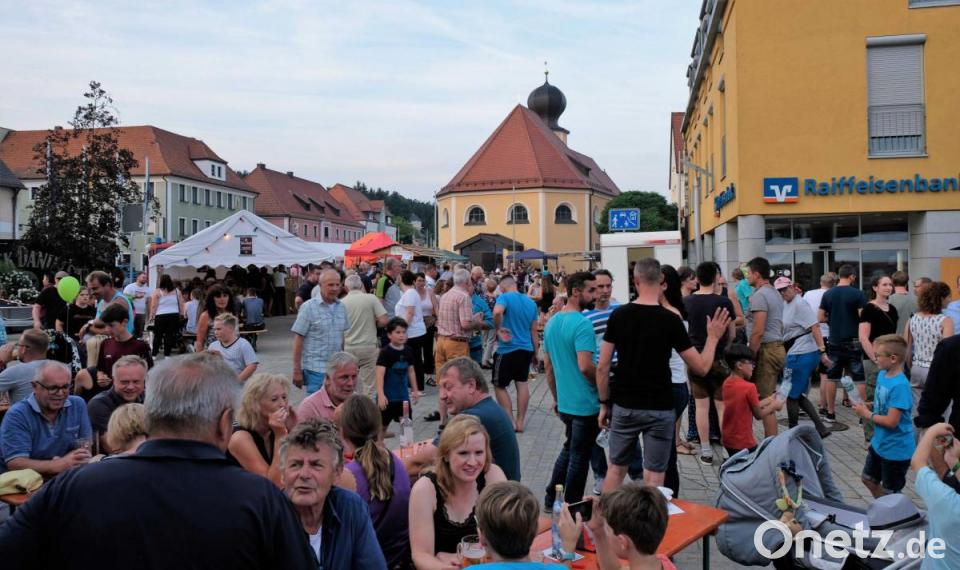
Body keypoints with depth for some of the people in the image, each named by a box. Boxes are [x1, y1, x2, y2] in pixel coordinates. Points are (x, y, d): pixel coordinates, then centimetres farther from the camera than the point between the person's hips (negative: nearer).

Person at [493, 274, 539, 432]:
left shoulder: (505, 297, -10)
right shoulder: (531, 302, 9)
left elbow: (497, 312, -33)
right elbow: (533, 331, 14)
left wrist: (498, 329, -17)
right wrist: (536, 352, 21)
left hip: (507, 350, -6)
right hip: (526, 349, 6)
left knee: (499, 386, 7)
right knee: (522, 384, 12)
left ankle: (510, 422, 6)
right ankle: (520, 422, 16)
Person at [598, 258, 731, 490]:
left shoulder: (619, 315, -4)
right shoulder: (670, 319, -10)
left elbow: (602, 368, -3)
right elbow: (701, 367, -6)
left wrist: (604, 403, 8)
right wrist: (713, 337, 9)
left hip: (624, 406, 2)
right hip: (659, 408, -2)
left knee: (615, 469, 15)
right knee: (653, 476, 7)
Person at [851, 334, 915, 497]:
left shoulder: (900, 385, -28)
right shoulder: (882, 375, -2)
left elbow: (891, 421, -28)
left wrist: (867, 414, -15)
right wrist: (865, 407, -6)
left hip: (896, 449, -9)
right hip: (879, 443, 9)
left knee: (890, 492, 11)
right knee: (869, 479, 25)